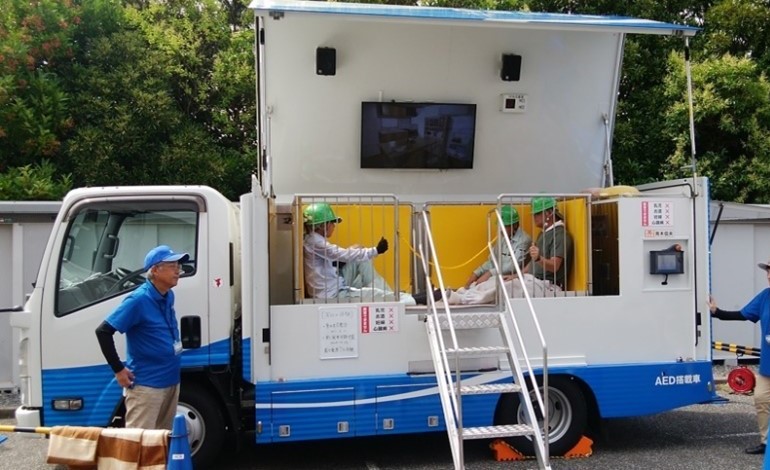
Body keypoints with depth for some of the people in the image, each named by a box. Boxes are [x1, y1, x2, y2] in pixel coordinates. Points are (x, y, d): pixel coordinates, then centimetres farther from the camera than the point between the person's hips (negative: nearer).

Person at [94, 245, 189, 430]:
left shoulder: (169, 297, 7)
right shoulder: (139, 300, -17)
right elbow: (103, 331, -19)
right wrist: (118, 369, -17)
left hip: (171, 381, 8)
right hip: (145, 385, -8)